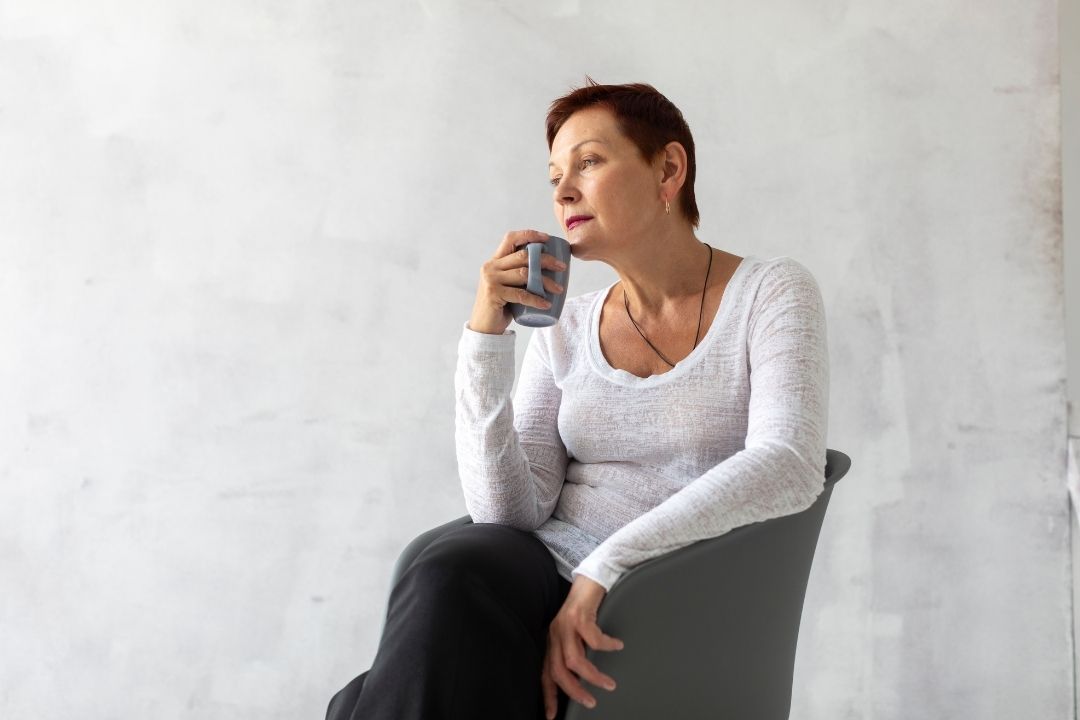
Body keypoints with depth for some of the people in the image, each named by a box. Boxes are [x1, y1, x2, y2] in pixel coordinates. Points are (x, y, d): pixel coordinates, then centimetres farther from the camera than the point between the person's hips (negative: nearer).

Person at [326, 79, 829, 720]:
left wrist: (603, 569, -23)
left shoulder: (771, 293, 2)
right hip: (546, 581, 3)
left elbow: (789, 466, -16)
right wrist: (487, 336, -8)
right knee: (452, 575, -32)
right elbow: (510, 512, 2)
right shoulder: (566, 330, 13)